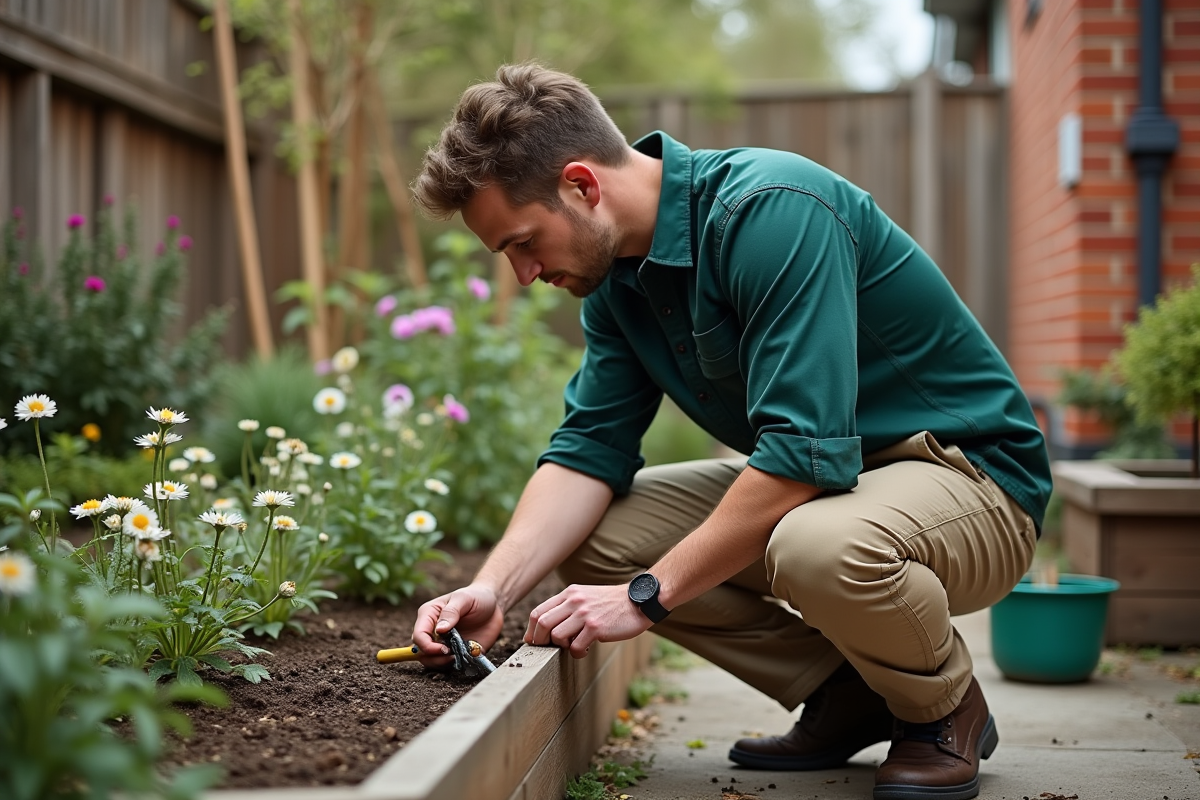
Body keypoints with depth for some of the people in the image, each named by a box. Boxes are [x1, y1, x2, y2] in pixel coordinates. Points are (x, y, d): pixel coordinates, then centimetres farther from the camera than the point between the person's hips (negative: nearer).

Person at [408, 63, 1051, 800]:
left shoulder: (773, 210, -27)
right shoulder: (619, 275, 1)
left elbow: (807, 451, -32)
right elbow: (589, 449, -1)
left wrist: (647, 595, -26)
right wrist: (493, 588, -17)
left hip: (969, 474, -8)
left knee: (818, 546, -40)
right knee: (593, 536, -5)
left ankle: (945, 709, -6)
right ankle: (846, 693, 5)